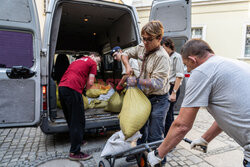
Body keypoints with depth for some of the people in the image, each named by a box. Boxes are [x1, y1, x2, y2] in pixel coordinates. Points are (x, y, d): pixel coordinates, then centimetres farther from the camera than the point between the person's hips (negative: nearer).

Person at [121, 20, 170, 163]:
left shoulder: (162, 57, -22)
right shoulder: (141, 48, 2)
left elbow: (157, 83, -28)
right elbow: (126, 54, 17)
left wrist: (137, 81, -25)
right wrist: (128, 66, -1)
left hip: (158, 100, -8)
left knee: (154, 136, 1)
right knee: (140, 128, 24)